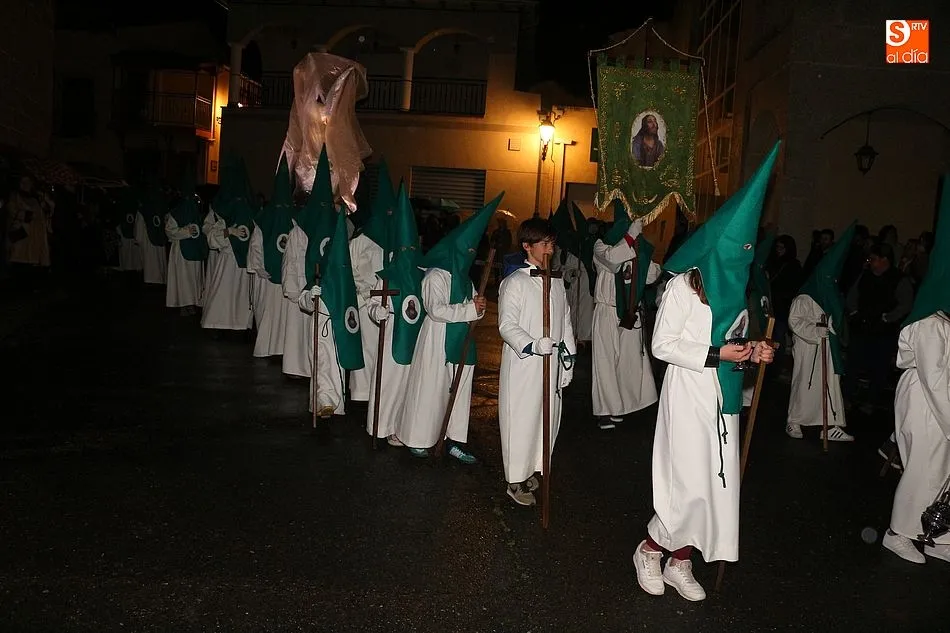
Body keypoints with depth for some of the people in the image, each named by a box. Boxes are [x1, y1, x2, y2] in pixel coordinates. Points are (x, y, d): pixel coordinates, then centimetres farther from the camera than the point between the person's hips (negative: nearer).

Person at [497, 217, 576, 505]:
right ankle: (516, 480, 13)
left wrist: (568, 359, 13)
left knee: (547, 418, 12)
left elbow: (566, 321, 16)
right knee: (520, 419, 0)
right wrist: (533, 345, -26)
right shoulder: (514, 282, -8)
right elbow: (507, 325, -12)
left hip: (551, 363, 6)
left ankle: (532, 469, 29)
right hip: (522, 363, -6)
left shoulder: (557, 282, 12)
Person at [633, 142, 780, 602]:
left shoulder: (735, 285, 11)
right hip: (690, 395, -7)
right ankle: (650, 550, 17)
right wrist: (716, 355, -19)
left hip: (724, 397, 7)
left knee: (716, 482, 9)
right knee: (692, 484, -7)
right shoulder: (684, 285, -11)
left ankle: (680, 563, 23)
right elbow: (662, 345, -14)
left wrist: (752, 352, -1)